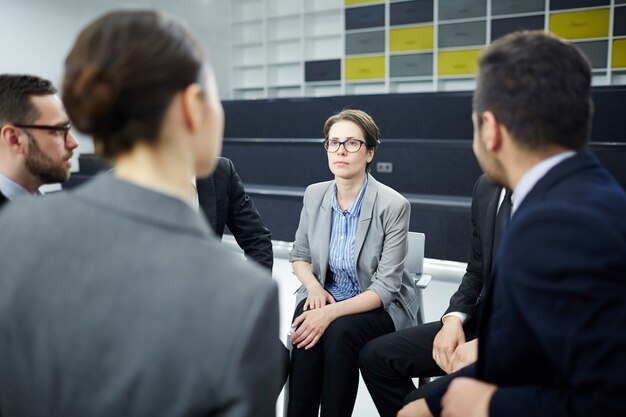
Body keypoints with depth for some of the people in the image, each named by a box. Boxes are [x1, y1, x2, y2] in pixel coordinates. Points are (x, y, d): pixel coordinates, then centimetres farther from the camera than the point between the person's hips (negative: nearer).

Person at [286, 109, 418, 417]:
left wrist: (332, 312, -29)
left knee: (340, 332, -33)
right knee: (307, 333, -29)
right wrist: (314, 286, -11)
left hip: (380, 306, -3)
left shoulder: (394, 205, -17)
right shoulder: (314, 195, -3)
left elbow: (385, 287, -17)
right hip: (324, 295, 3)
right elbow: (298, 255, 11)